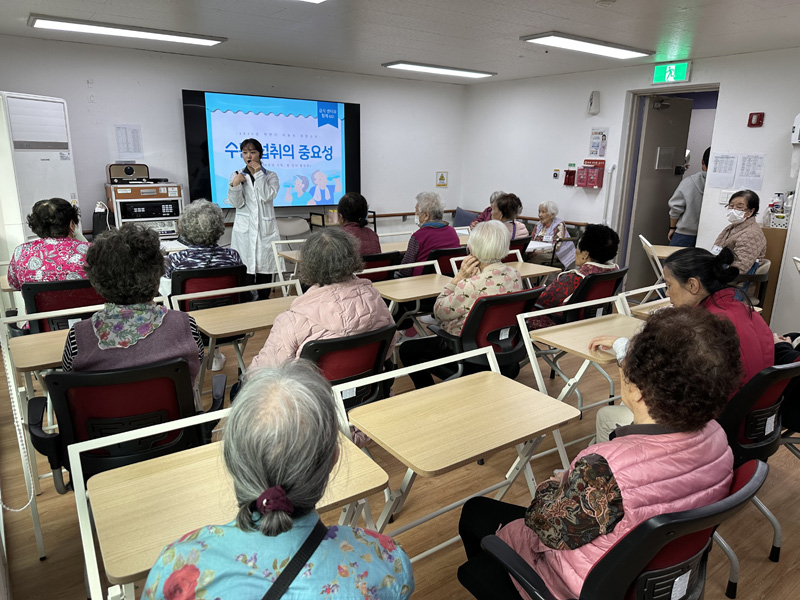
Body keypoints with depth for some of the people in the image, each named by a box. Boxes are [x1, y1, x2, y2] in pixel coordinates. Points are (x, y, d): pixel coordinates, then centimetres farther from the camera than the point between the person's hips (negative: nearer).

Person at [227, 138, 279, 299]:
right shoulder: (236, 175, 10)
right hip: (244, 230, 0)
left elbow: (267, 196, -8)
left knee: (265, 268, 2)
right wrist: (235, 184, -16)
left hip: (265, 229, 1)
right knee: (246, 269, -7)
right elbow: (236, 203, 0)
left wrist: (259, 174, -6)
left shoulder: (270, 176, 10)